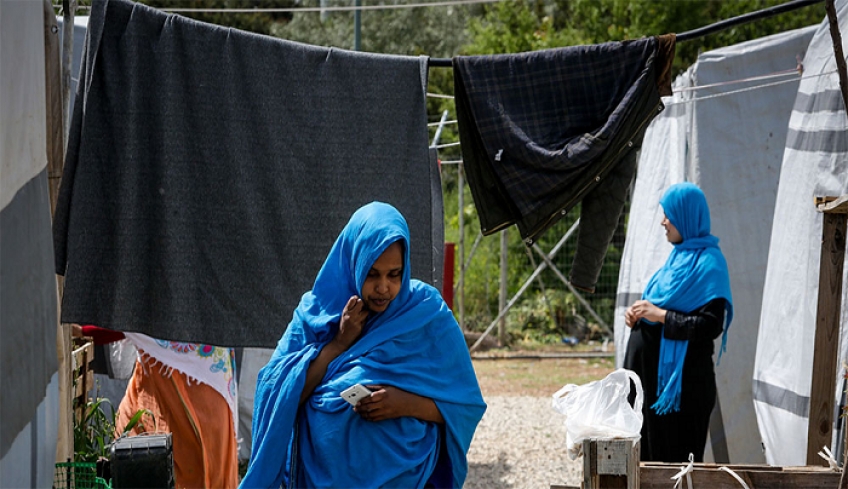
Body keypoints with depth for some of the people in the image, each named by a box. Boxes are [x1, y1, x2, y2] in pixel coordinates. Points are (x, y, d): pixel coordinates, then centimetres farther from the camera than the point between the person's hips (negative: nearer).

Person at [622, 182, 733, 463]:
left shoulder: (707, 264, -13)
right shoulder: (680, 256, 15)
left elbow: (711, 325, -21)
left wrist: (660, 315, -19)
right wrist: (639, 314, 4)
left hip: (682, 381, -9)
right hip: (654, 375, 9)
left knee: (675, 460, -3)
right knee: (648, 451, 11)